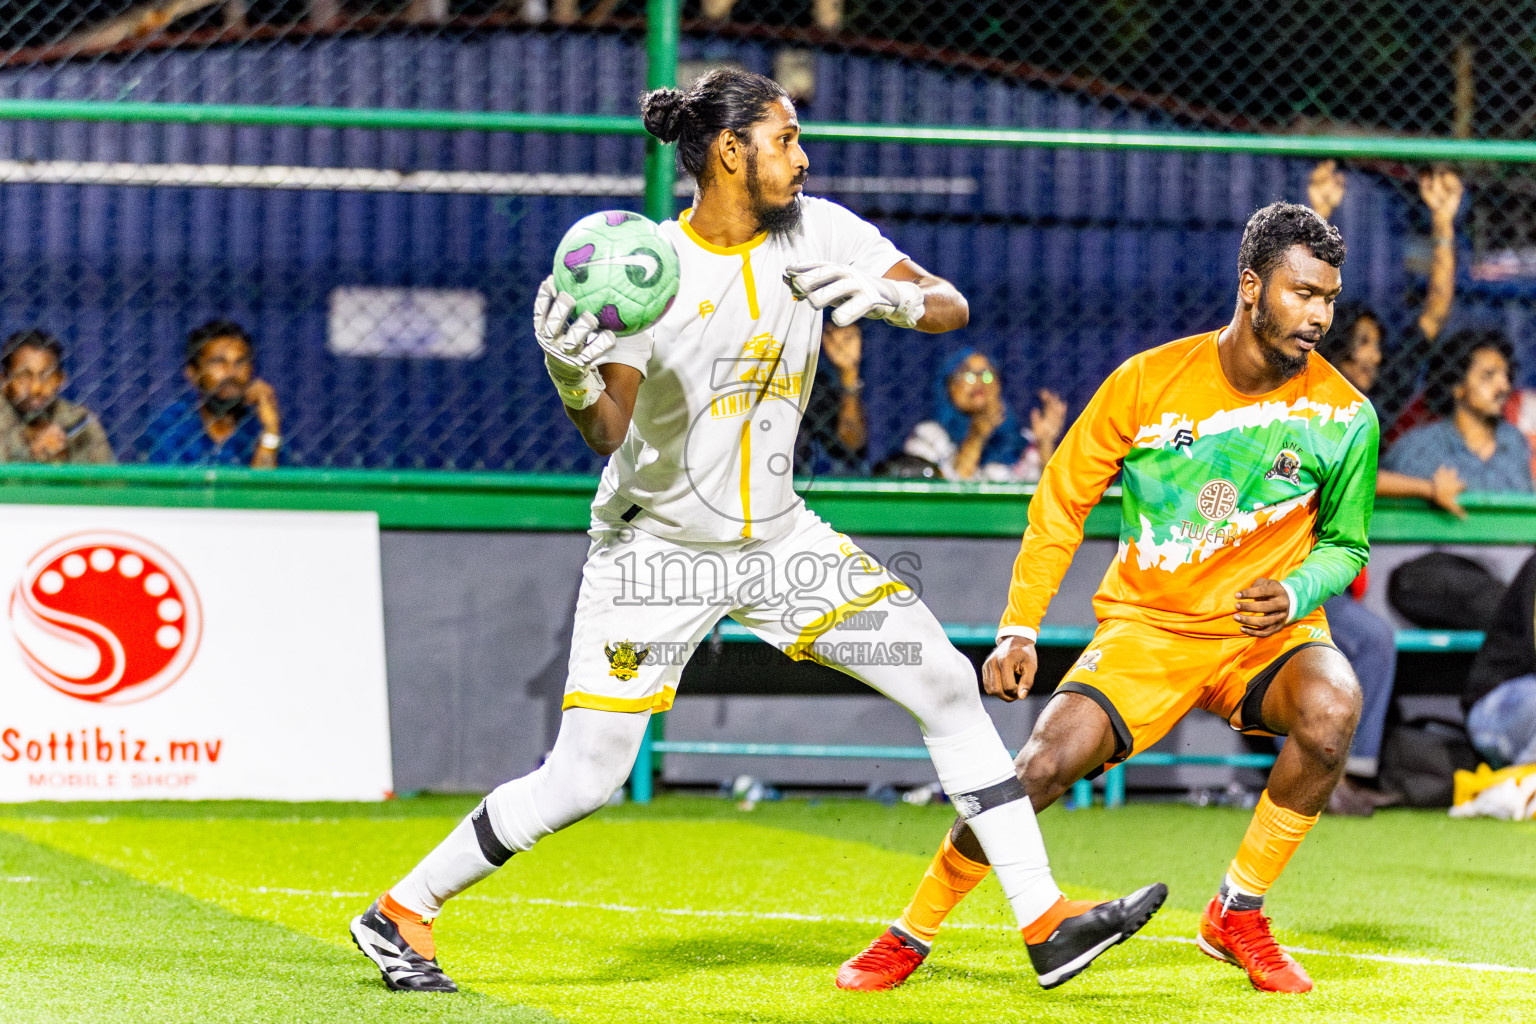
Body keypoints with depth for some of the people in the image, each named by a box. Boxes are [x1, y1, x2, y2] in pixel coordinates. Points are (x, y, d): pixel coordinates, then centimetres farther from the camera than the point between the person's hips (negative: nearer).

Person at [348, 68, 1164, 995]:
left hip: (778, 535, 5)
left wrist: (889, 296, -27)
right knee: (582, 783, -9)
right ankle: (402, 912, 10)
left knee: (951, 688, -5)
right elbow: (610, 433, -20)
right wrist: (569, 371, -41)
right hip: (657, 545, -5)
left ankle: (1045, 923, 1)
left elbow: (952, 306, -5)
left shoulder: (817, 232, -4)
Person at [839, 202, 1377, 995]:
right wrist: (1018, 628, -4)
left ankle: (1237, 914, -12)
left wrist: (1294, 594, -14)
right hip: (1146, 625, -1)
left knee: (1331, 708, -33)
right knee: (1045, 764, -22)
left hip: (1267, 630, 1)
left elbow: (1345, 543, 8)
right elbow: (1062, 500, 1)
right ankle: (911, 934, 2)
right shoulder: (1149, 382, -9)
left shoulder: (1344, 416, -7)